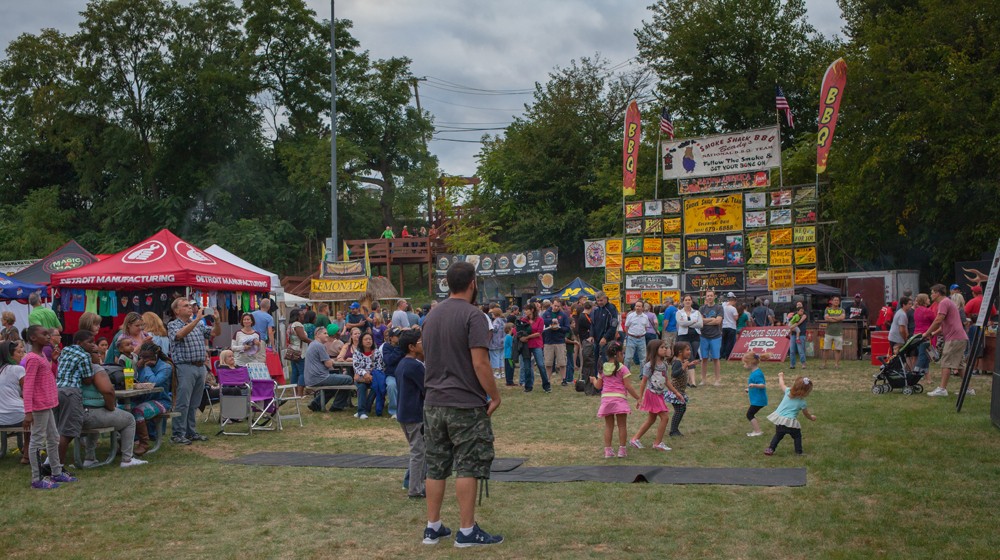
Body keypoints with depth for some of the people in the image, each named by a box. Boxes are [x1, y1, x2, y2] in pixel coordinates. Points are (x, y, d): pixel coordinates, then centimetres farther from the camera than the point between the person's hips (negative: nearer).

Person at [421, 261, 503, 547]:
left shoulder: (431, 316, 11)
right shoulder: (472, 315, -13)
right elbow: (480, 363, -18)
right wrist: (494, 395, -9)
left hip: (433, 403, 7)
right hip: (466, 404, -7)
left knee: (435, 467, 12)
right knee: (468, 467, 0)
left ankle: (432, 527, 19)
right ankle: (467, 531, 4)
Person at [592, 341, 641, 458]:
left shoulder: (603, 368, 7)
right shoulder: (622, 368, -6)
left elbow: (598, 386, 12)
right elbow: (628, 386, -9)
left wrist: (594, 380, 33)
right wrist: (638, 398, -1)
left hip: (605, 398, 4)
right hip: (619, 398, -4)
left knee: (608, 426, 11)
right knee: (622, 425, 6)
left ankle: (607, 450, 10)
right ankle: (622, 450, 6)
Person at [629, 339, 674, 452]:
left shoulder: (664, 364, 7)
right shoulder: (649, 365, -16)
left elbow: (667, 381, 15)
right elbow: (643, 382, -13)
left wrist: (676, 392, 14)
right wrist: (640, 398, -14)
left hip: (659, 395, 8)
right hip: (652, 394, -8)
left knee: (651, 419, 14)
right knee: (664, 417, -9)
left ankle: (635, 439, 21)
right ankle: (658, 443, 2)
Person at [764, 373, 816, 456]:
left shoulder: (788, 391, -3)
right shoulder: (802, 402, -7)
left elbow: (781, 384, 18)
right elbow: (807, 414, 9)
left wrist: (781, 376, 37)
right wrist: (811, 417, 31)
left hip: (779, 419, 4)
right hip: (790, 422, -4)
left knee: (778, 435, 21)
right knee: (797, 436, 16)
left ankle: (770, 449, 17)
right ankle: (798, 452, 14)